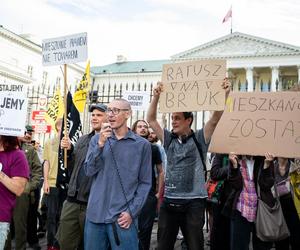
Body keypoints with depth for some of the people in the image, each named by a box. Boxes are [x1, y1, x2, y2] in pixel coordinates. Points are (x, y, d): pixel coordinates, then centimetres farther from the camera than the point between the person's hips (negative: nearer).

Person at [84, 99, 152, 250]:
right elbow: (89, 171, -1)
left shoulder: (142, 144, -1)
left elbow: (145, 183, -1)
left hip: (123, 217, -2)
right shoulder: (97, 139, 8)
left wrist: (132, 212, -9)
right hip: (95, 214, 3)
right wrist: (101, 144, -12)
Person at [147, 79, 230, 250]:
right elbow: (151, 119, 4)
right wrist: (156, 96, -8)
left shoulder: (199, 139, 0)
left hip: (193, 202, -3)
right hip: (169, 201, 4)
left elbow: (215, 119, -11)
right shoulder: (169, 139, 8)